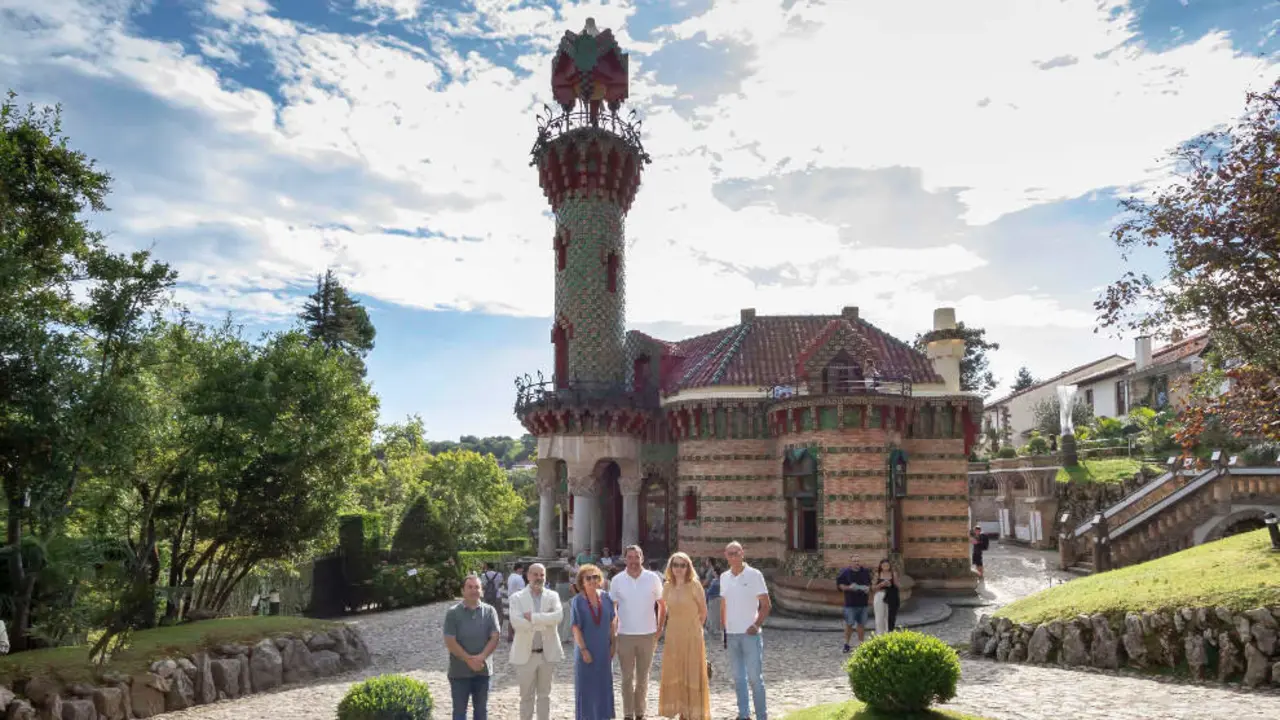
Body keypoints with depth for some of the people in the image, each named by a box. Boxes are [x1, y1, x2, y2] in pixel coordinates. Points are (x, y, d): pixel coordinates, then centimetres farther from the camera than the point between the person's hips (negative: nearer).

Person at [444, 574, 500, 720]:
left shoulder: (489, 611, -2)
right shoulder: (453, 613, -7)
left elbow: (494, 638, -6)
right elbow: (450, 642, -11)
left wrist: (481, 657, -19)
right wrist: (469, 660, -16)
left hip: (483, 669, 2)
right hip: (459, 671, -2)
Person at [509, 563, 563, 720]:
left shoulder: (552, 596, 3)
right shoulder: (517, 597, -3)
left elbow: (558, 615, -16)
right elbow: (516, 622, -18)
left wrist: (532, 617, -20)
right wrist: (545, 621, -18)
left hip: (548, 653, 2)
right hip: (525, 654, -2)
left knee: (544, 694, 14)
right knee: (526, 696, 9)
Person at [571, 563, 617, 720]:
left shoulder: (606, 598, -2)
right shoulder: (578, 601, -11)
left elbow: (612, 623, 4)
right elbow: (576, 627, -11)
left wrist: (613, 644, 1)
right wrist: (583, 649, -15)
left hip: (604, 650, 3)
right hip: (587, 650, -3)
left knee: (604, 685, 13)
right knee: (586, 685, 6)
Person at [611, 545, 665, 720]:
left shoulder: (653, 578, -3)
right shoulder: (617, 580, -2)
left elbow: (662, 605, 6)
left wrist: (659, 630, 2)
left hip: (648, 635, 0)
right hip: (625, 635, 0)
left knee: (643, 677, 11)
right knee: (627, 678, 7)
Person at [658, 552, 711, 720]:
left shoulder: (694, 585, -10)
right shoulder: (667, 586, 2)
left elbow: (703, 611, 0)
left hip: (691, 636, -4)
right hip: (673, 636, 4)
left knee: (693, 674, 1)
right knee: (674, 674, 7)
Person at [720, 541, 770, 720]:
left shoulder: (754, 575, -6)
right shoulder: (724, 577, 8)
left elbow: (766, 605, -6)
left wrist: (757, 625, -16)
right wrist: (723, 629, 9)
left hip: (750, 633, -5)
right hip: (731, 634, 5)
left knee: (755, 677, -2)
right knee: (738, 677, 11)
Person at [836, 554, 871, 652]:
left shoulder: (865, 572, 8)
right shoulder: (845, 572, -4)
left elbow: (869, 583, 19)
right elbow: (839, 585, -2)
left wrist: (867, 588, -3)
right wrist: (849, 587, -18)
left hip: (863, 603, 4)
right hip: (850, 603, -4)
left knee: (862, 624, 9)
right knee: (849, 624, -1)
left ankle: (860, 643, 21)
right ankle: (846, 644, 12)